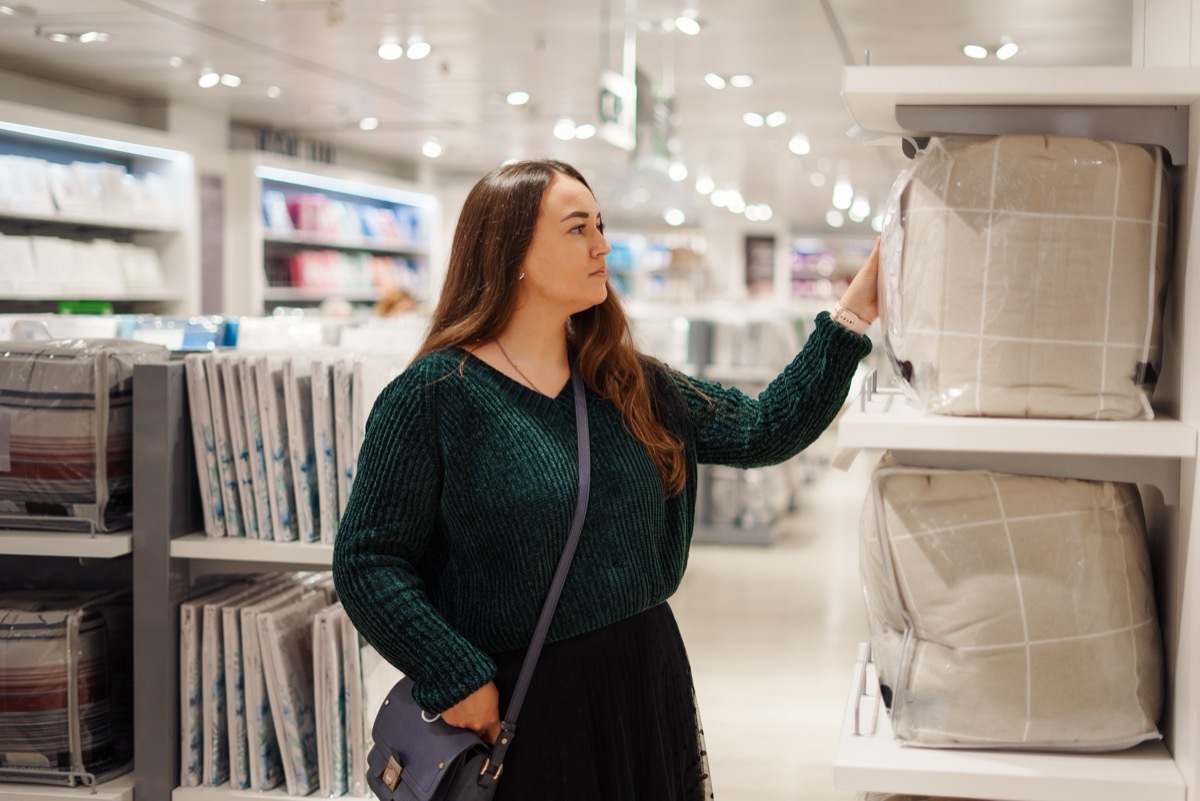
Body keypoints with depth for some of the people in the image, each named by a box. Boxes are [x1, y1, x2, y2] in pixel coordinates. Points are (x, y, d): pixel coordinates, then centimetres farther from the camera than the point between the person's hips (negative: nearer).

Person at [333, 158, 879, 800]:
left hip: (649, 680, 6)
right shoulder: (434, 395, -12)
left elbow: (764, 429, 4)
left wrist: (852, 317, -2)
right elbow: (368, 560, -12)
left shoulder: (626, 384, 6)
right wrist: (455, 677, -19)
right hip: (518, 706, -5)